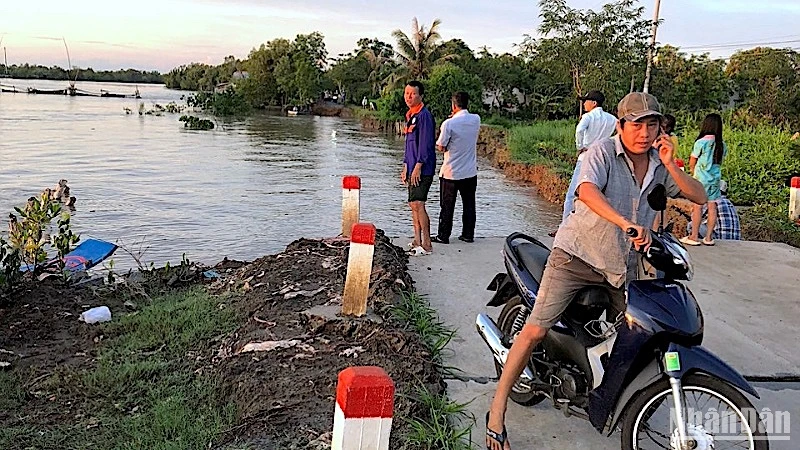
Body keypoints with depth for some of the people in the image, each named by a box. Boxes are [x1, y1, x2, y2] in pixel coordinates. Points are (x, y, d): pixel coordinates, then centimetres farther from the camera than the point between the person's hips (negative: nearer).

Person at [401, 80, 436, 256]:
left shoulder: (424, 115, -11)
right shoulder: (410, 116, 18)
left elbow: (425, 143, -17)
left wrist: (418, 166, -19)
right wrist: (405, 168, 20)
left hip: (422, 169, -10)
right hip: (413, 169, 10)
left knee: (418, 204, -12)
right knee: (413, 205, 11)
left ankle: (427, 244, -6)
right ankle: (417, 241, 18)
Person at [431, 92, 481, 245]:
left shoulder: (449, 123, -17)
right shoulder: (476, 120, -1)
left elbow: (441, 147, -9)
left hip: (451, 172, -4)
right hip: (470, 172, 4)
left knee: (447, 206, 6)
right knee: (469, 204, 13)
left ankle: (443, 236, 12)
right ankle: (468, 234, 19)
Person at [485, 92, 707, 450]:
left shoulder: (660, 164, 7)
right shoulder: (602, 152, -12)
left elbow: (699, 197, 3)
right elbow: (586, 191, -30)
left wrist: (671, 165, -12)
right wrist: (625, 223, -44)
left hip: (622, 264, 6)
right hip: (577, 254, -6)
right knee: (537, 328, -13)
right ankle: (497, 412, -6)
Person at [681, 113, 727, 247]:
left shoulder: (701, 142, -12)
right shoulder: (722, 145, 3)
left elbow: (691, 164, -3)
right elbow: (719, 162, 12)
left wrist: (693, 169, 16)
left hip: (701, 179, -5)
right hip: (715, 179, 5)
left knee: (697, 206, 0)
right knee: (712, 207, 7)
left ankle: (694, 236, 5)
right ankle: (709, 237, 12)